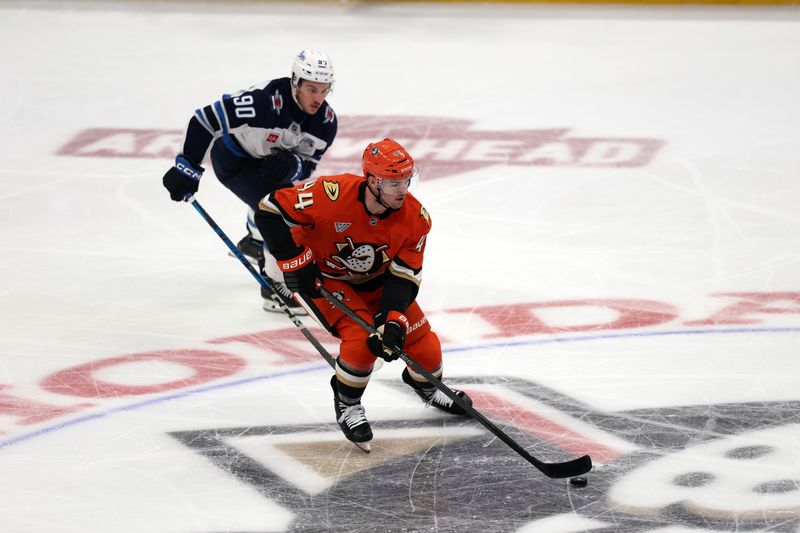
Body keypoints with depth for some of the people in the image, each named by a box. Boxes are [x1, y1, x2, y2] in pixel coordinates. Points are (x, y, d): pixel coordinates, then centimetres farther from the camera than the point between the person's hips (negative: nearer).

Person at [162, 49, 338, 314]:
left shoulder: (326, 121, -19)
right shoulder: (262, 101, -38)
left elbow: (307, 165, -12)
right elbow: (206, 119, -32)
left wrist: (290, 166, -36)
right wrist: (187, 168, -27)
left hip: (269, 158, 7)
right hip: (232, 158, -7)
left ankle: (254, 244, 55)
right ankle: (274, 287, -12)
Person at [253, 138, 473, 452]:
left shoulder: (415, 218, -22)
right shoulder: (332, 195, -35)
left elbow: (404, 276, -18)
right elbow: (270, 211, -28)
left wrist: (393, 320, -33)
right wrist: (295, 262, -26)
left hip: (375, 280, 5)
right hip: (323, 278, -4)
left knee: (422, 342, 0)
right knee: (361, 337, -26)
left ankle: (426, 384, 36)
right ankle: (347, 405, 1)